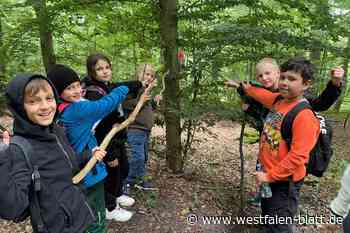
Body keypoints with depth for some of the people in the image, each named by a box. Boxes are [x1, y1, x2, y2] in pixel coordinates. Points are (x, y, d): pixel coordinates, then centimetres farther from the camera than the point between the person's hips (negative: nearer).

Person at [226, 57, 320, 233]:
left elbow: (297, 156, -26)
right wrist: (244, 87, 30)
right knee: (267, 216, 27)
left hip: (284, 181, -8)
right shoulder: (278, 100, -1)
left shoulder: (305, 116, -25)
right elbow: (262, 95, 23)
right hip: (268, 174, 8)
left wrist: (270, 176, -21)